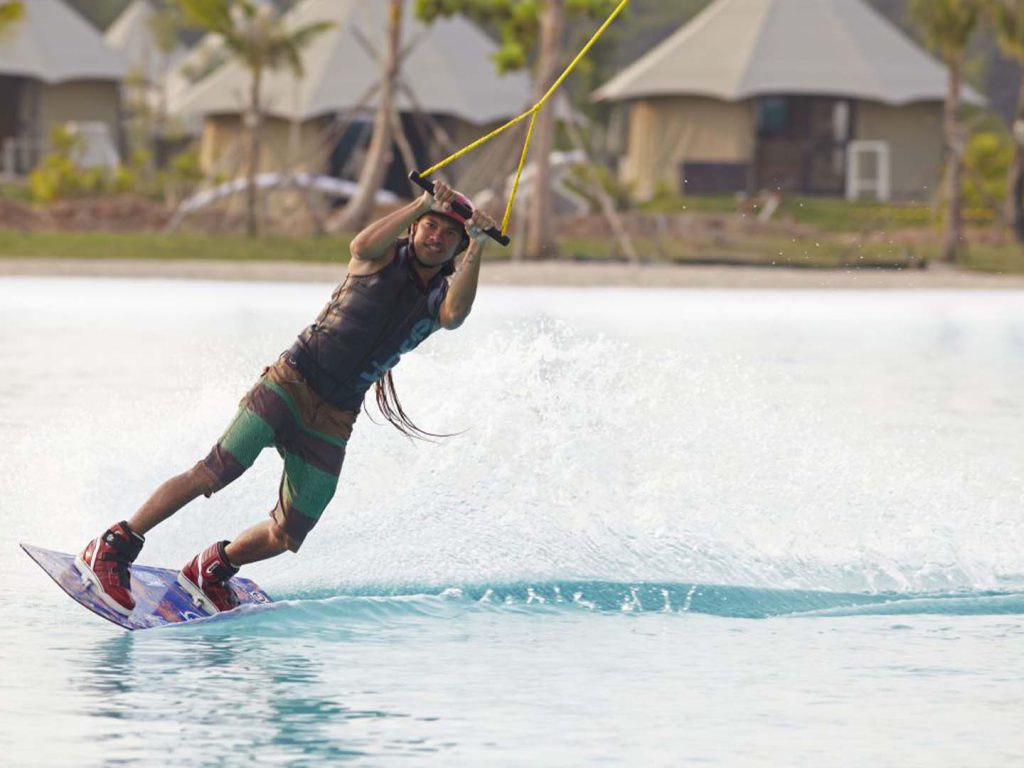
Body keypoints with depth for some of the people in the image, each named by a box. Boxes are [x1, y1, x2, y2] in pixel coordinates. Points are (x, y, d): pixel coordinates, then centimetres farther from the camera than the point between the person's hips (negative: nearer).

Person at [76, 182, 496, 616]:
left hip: (334, 420, 4)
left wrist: (476, 248, -28)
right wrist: (423, 204, -33)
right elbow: (363, 246, -25)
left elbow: (456, 314, -17)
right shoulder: (386, 256, 1)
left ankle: (212, 570, 26)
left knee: (287, 536, -1)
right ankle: (111, 549, -15)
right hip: (290, 383, -4)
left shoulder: (441, 296, 8)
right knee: (215, 473, -20)